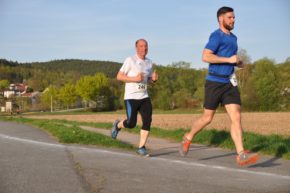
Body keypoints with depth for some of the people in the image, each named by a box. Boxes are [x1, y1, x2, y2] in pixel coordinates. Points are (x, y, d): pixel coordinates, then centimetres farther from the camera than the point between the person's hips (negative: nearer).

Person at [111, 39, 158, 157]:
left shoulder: (149, 63, 12)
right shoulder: (130, 60, -6)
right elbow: (119, 76, -7)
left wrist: (154, 79, 0)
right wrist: (134, 79, -19)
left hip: (144, 97, 5)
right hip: (131, 97, -5)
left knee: (147, 121, -9)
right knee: (131, 123, -6)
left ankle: (141, 148, -1)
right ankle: (118, 125, 28)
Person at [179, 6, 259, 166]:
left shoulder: (233, 38, 18)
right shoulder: (216, 36, -8)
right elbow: (205, 57, -20)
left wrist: (238, 63, 11)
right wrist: (229, 59, -19)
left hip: (230, 83, 6)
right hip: (215, 82, -6)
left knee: (236, 117, -8)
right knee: (207, 118, 4)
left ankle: (241, 155, -13)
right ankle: (188, 138, 30)